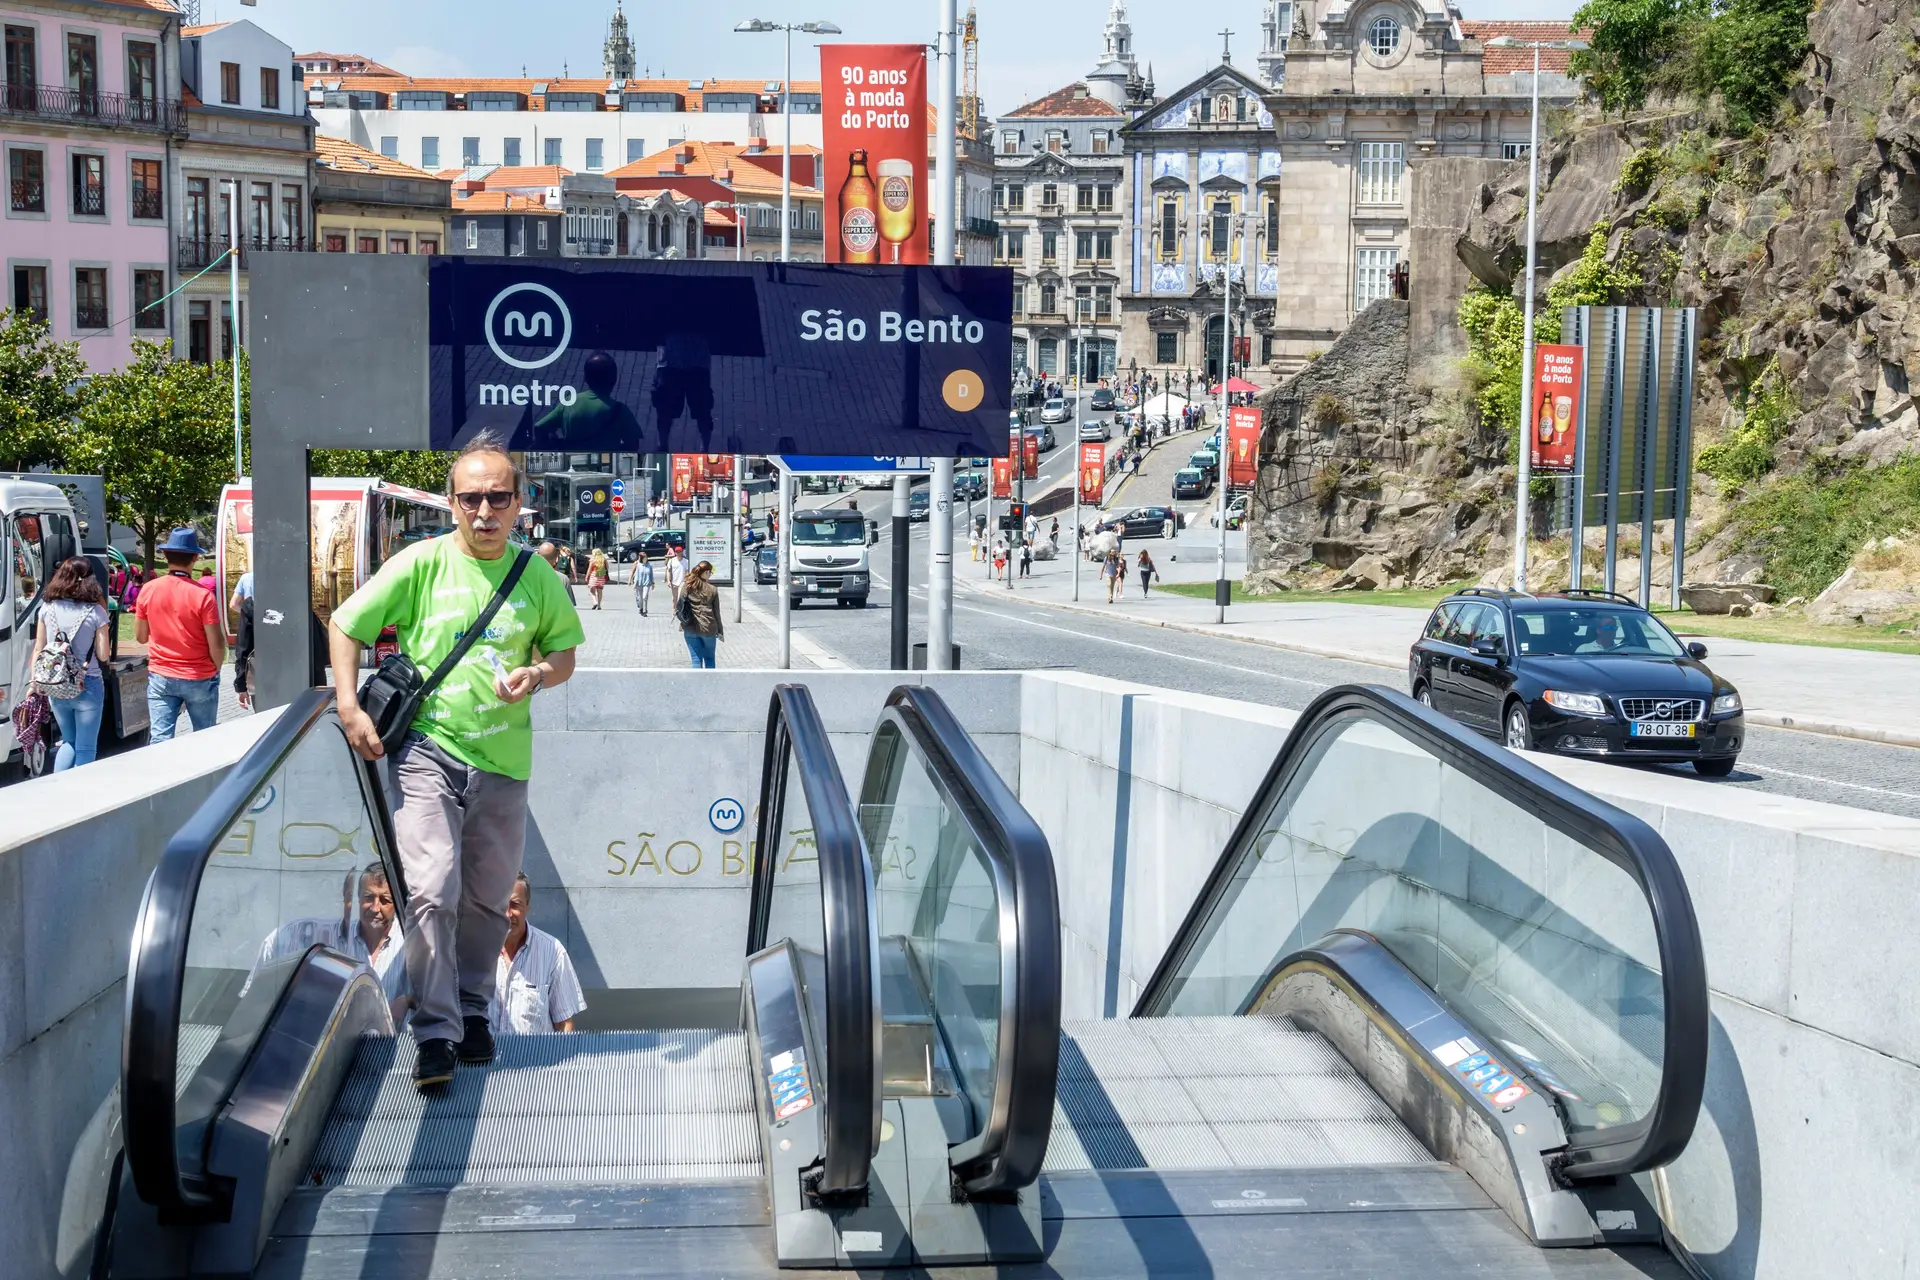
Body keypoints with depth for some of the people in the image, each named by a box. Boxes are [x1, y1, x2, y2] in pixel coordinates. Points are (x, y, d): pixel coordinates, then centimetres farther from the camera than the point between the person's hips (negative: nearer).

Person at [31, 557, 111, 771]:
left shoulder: (48, 608, 0)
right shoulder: (96, 611, -10)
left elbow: (38, 651, 4)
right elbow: (103, 655, -5)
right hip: (88, 687, -4)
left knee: (68, 742, 21)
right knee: (85, 749, 5)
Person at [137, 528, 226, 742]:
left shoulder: (149, 590, -4)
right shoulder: (202, 595, -15)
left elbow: (140, 636, 7)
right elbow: (217, 644, -13)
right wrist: (215, 669, 6)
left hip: (160, 677, 3)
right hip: (199, 680, -3)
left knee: (160, 739, 1)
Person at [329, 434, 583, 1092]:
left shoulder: (538, 579, 3)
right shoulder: (420, 564, -4)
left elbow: (565, 651, 14)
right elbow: (344, 625, 4)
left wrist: (538, 674, -10)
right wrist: (350, 709, -6)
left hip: (502, 760, 3)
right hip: (426, 748, -3)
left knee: (488, 899, 12)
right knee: (431, 892, -14)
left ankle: (472, 1011, 30)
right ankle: (435, 1032, -7)